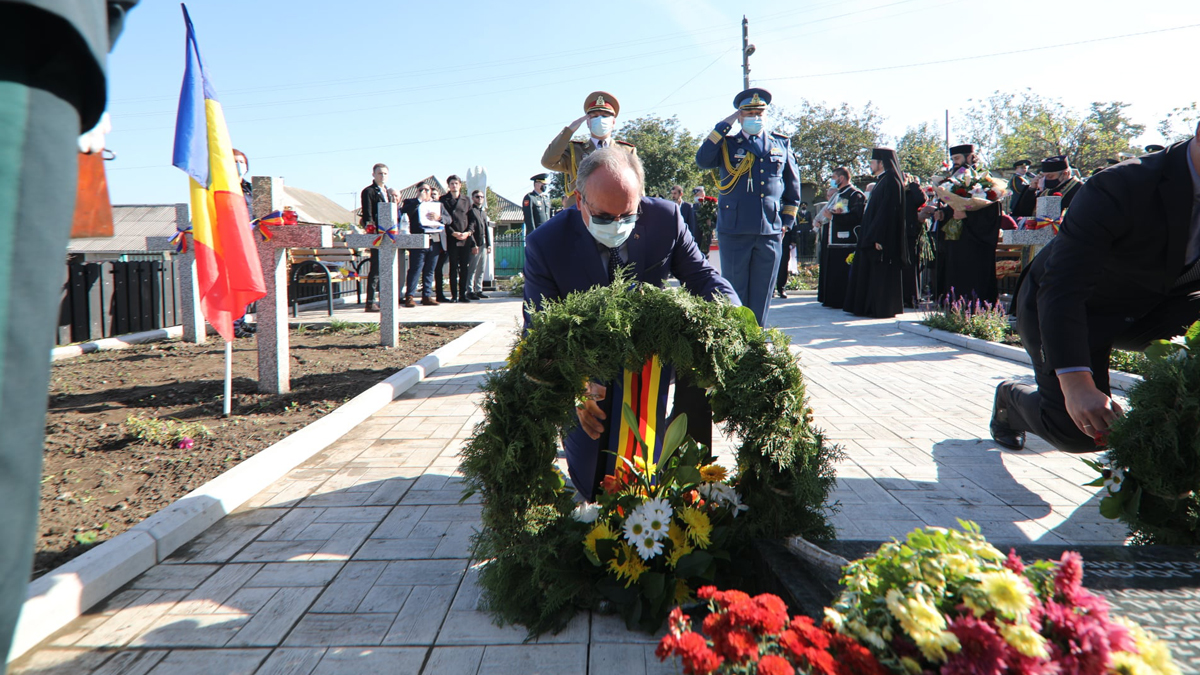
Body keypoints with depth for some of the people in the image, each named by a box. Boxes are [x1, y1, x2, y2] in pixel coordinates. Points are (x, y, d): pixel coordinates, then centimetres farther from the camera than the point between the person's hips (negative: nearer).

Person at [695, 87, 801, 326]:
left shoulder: (782, 144, 13)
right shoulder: (727, 144, 8)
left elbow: (793, 186, 18)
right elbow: (702, 160, -12)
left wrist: (786, 222, 13)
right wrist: (724, 125, -8)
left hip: (771, 232, 2)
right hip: (734, 231, -2)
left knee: (761, 294, 6)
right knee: (735, 293, 3)